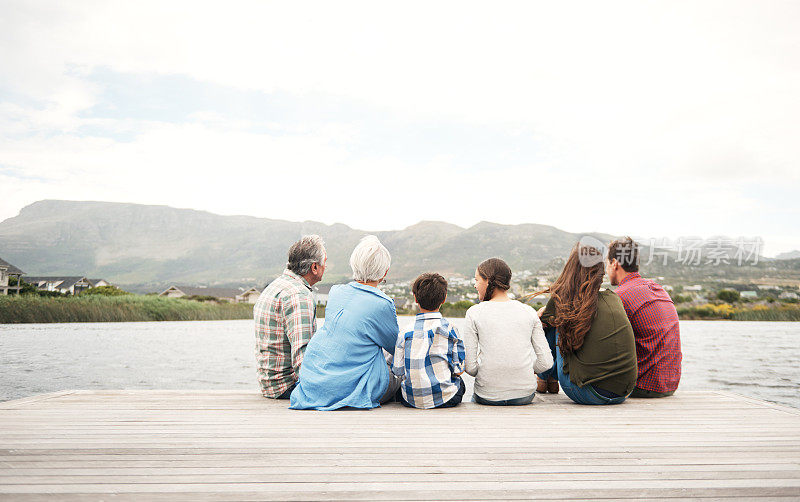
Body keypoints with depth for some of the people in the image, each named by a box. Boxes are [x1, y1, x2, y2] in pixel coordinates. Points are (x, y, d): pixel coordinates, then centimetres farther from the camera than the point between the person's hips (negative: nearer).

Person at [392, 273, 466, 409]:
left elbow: (398, 371, -3)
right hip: (446, 399, -1)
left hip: (411, 400, 1)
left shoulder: (404, 333, -5)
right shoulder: (450, 329, -7)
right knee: (460, 383, 32)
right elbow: (458, 370, -7)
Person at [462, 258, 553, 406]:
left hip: (488, 396, -1)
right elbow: (546, 362, -1)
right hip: (525, 396, 1)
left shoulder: (474, 313, -8)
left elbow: (470, 367, -10)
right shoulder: (529, 312, -1)